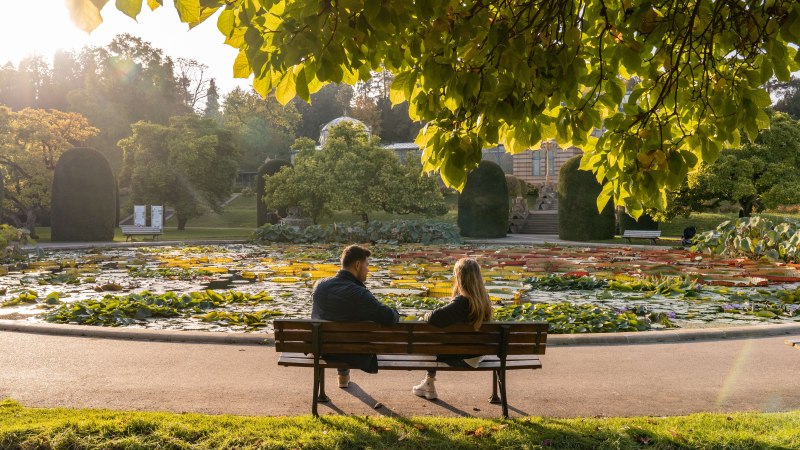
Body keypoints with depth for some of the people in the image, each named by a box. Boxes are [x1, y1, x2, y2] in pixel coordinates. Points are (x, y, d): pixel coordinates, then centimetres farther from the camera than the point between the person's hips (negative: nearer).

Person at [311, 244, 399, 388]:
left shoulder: (320, 285, -10)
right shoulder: (358, 294, -30)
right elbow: (389, 318, -36)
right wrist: (395, 314, -11)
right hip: (353, 355, -5)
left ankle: (343, 376, 53)